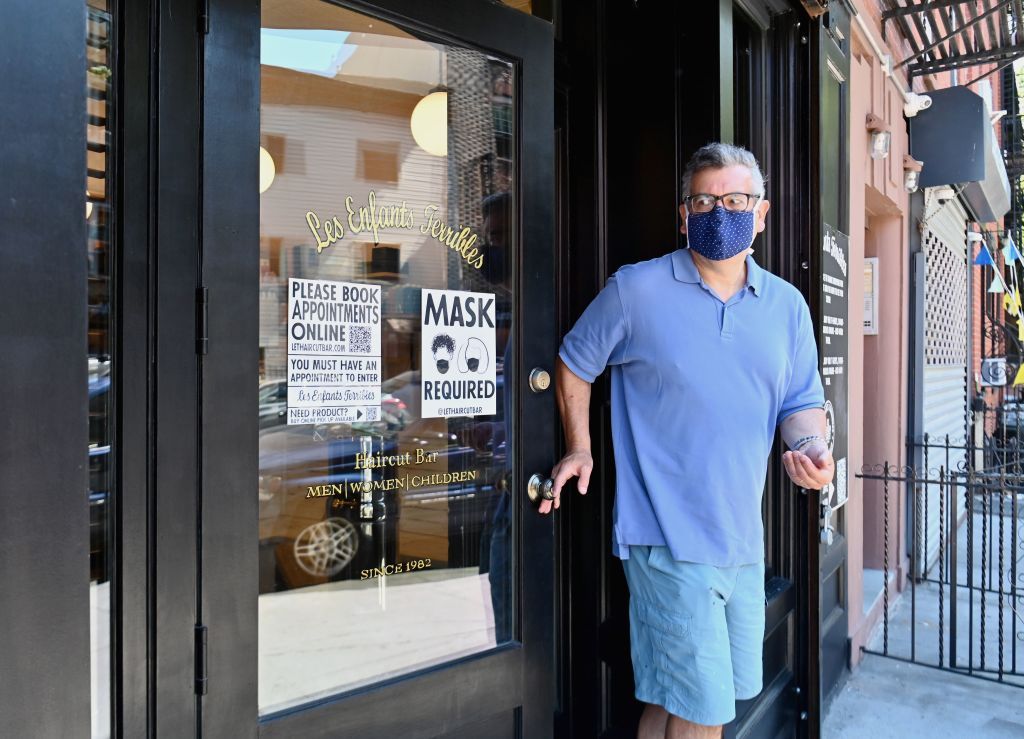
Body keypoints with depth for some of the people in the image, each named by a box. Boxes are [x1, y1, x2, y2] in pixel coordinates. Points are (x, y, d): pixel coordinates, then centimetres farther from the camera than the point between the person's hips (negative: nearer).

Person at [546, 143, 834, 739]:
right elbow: (574, 362, 5)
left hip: (744, 537, 6)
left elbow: (803, 403, 11)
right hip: (669, 535, -5)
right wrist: (580, 448, 1)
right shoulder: (636, 289, -7)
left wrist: (811, 446, -10)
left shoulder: (788, 305, 6)